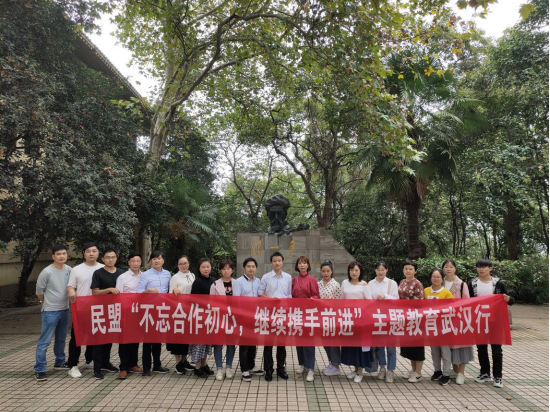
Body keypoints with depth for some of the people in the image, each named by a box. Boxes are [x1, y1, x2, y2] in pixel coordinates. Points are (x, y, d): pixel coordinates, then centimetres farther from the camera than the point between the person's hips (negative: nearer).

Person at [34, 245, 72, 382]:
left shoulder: (69, 270, -1)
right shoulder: (47, 272, -16)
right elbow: (39, 291, -5)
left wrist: (65, 302, 8)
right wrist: (48, 303, 6)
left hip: (65, 310, 6)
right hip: (50, 311, -6)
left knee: (61, 339, 18)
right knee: (45, 341, -4)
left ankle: (59, 362, 33)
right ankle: (39, 370, 6)